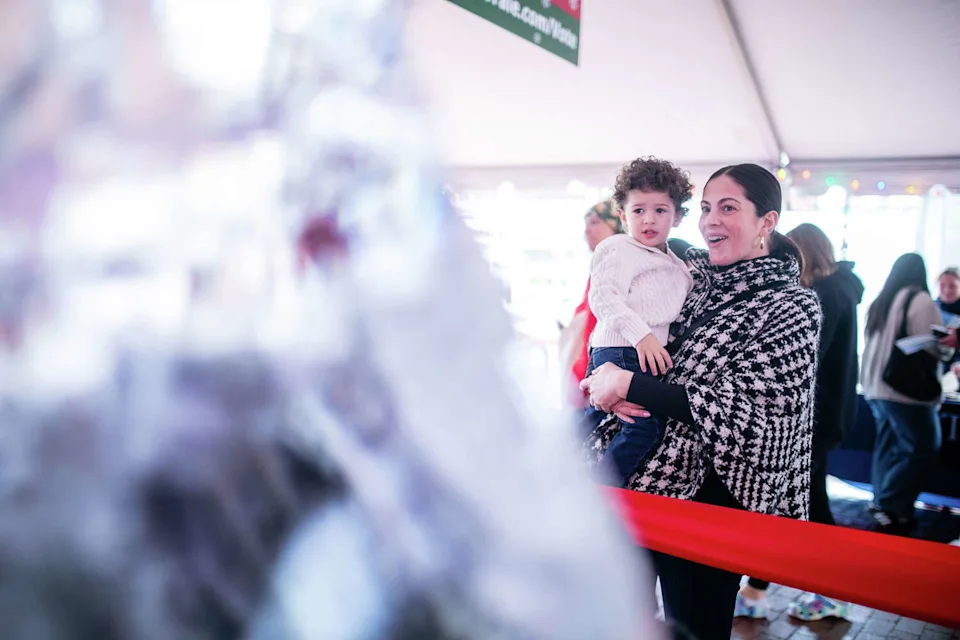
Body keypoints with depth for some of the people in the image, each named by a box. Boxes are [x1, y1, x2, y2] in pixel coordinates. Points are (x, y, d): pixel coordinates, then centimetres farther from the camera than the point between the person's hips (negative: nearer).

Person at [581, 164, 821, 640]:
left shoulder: (792, 306, -10)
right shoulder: (690, 271, 5)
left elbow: (737, 407, -19)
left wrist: (628, 385, -21)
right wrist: (614, 388, -12)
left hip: (711, 495, -5)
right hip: (640, 474, 5)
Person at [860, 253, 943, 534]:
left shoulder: (879, 303, 12)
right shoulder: (920, 300, -10)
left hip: (875, 388, 8)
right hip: (906, 389, -8)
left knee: (888, 446, 15)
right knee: (923, 449, -1)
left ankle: (882, 503, 19)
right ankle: (891, 509, -4)